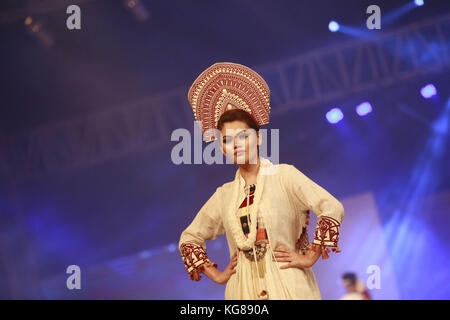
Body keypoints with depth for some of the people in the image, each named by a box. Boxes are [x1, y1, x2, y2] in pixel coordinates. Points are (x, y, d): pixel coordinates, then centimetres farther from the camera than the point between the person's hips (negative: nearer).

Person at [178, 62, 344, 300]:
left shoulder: (283, 175, 1)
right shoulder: (224, 195, 12)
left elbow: (333, 208, -8)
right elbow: (189, 238, 21)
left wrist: (309, 258, -9)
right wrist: (216, 275, 10)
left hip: (287, 286, -3)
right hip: (243, 289, 3)